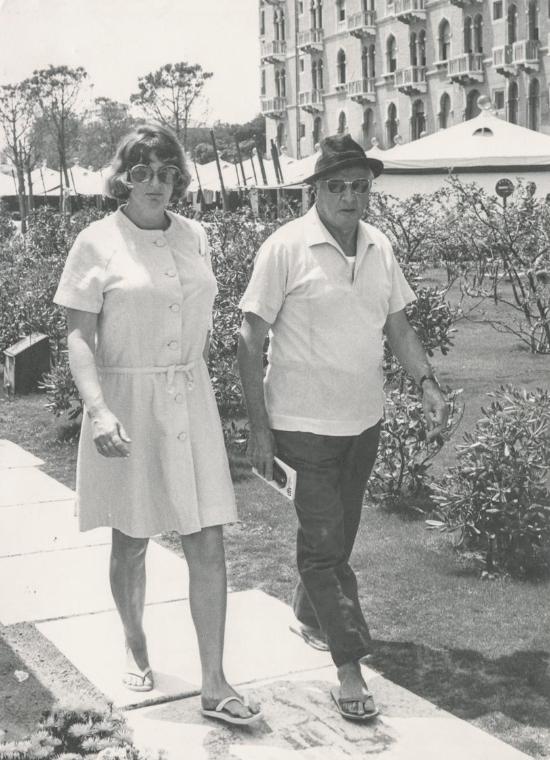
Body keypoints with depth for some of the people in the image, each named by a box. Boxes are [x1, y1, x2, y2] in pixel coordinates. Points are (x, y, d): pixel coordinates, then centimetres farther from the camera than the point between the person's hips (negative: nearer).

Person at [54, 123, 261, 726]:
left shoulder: (194, 236, 6)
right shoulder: (97, 243, -7)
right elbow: (79, 338, -12)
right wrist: (98, 410, -25)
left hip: (190, 400, 3)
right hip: (127, 404, -3)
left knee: (208, 545, -1)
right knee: (131, 541, 11)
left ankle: (214, 687, 9)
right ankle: (135, 645, 38)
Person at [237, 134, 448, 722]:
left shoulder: (379, 247, 4)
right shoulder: (286, 248, -14)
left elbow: (397, 324, 14)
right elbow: (252, 340, -12)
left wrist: (426, 382, -1)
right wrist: (257, 428, -14)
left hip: (364, 420, 6)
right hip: (304, 424, -6)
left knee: (339, 534, 19)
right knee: (324, 541, -4)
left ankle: (308, 615, 43)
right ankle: (350, 669, 4)